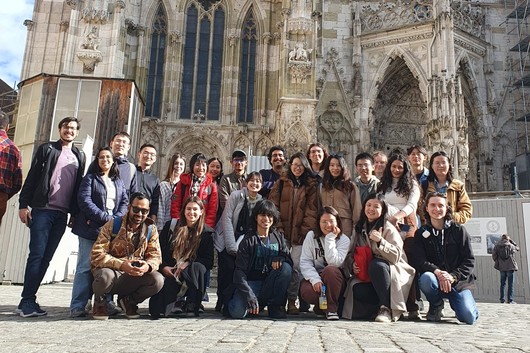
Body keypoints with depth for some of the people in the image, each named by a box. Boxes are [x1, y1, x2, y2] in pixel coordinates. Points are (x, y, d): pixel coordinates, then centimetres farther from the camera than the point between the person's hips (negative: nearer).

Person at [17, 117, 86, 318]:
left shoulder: (80, 156, 16)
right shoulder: (47, 149, 7)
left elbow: (78, 186, 14)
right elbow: (32, 177, 1)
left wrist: (75, 213, 8)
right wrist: (23, 204, -7)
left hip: (62, 214, 3)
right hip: (42, 210, -3)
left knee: (46, 257, 4)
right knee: (37, 254, -8)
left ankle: (28, 299, 11)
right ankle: (27, 301, -3)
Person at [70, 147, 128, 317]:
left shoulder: (119, 182, 20)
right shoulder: (90, 178, 7)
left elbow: (125, 202, 11)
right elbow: (84, 200, -6)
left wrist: (116, 219, -8)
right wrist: (105, 217, -13)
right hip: (91, 228, -4)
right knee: (86, 266, -5)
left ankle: (105, 302, 6)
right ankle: (77, 306, -2)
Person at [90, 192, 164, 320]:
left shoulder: (151, 229, 2)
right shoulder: (112, 225, -8)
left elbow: (155, 256, -3)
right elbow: (96, 254, -16)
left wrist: (148, 266, -29)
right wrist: (121, 265, -32)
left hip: (135, 275, 3)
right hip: (111, 270, -3)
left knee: (158, 280, -25)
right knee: (105, 276, -38)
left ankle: (128, 300, 7)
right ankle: (99, 302, 1)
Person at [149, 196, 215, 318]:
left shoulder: (207, 233, 4)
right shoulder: (171, 225, 9)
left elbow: (209, 261, -2)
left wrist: (188, 263, -17)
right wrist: (163, 267, -11)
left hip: (192, 276, 0)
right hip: (168, 272, 0)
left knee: (198, 267, -38)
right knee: (157, 310, -27)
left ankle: (193, 305, -23)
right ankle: (179, 305, 2)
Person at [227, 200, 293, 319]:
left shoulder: (278, 237, 7)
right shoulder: (248, 240, -6)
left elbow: (289, 259, 4)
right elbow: (239, 271, -13)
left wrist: (279, 258, -21)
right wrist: (249, 295, -28)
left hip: (269, 284, 4)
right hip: (251, 282, -3)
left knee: (286, 268, -25)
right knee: (238, 312, -29)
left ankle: (275, 306, -13)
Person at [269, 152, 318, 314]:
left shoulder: (311, 185, 11)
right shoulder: (281, 183, 13)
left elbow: (311, 210, 4)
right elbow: (273, 205, 5)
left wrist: (306, 230, -7)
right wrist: (277, 227, -5)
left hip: (300, 233, -1)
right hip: (282, 231, 1)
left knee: (296, 266, -8)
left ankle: (291, 301, 3)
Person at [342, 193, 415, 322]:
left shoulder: (389, 229, -5)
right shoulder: (359, 229, 12)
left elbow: (396, 256, -15)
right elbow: (352, 253, 17)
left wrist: (380, 241, -29)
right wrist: (353, 264, -5)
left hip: (392, 273, -3)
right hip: (366, 275, 3)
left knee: (376, 264, -38)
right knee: (356, 289, -32)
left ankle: (386, 309, -27)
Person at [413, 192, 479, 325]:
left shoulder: (458, 230, 0)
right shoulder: (421, 233, 2)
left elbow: (469, 260, -3)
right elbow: (419, 262, -7)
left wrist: (453, 276, -19)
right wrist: (437, 272, -26)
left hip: (458, 281, 0)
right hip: (434, 278, 0)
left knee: (469, 318, -20)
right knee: (426, 278, -35)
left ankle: (454, 302, 18)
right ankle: (436, 306, -1)